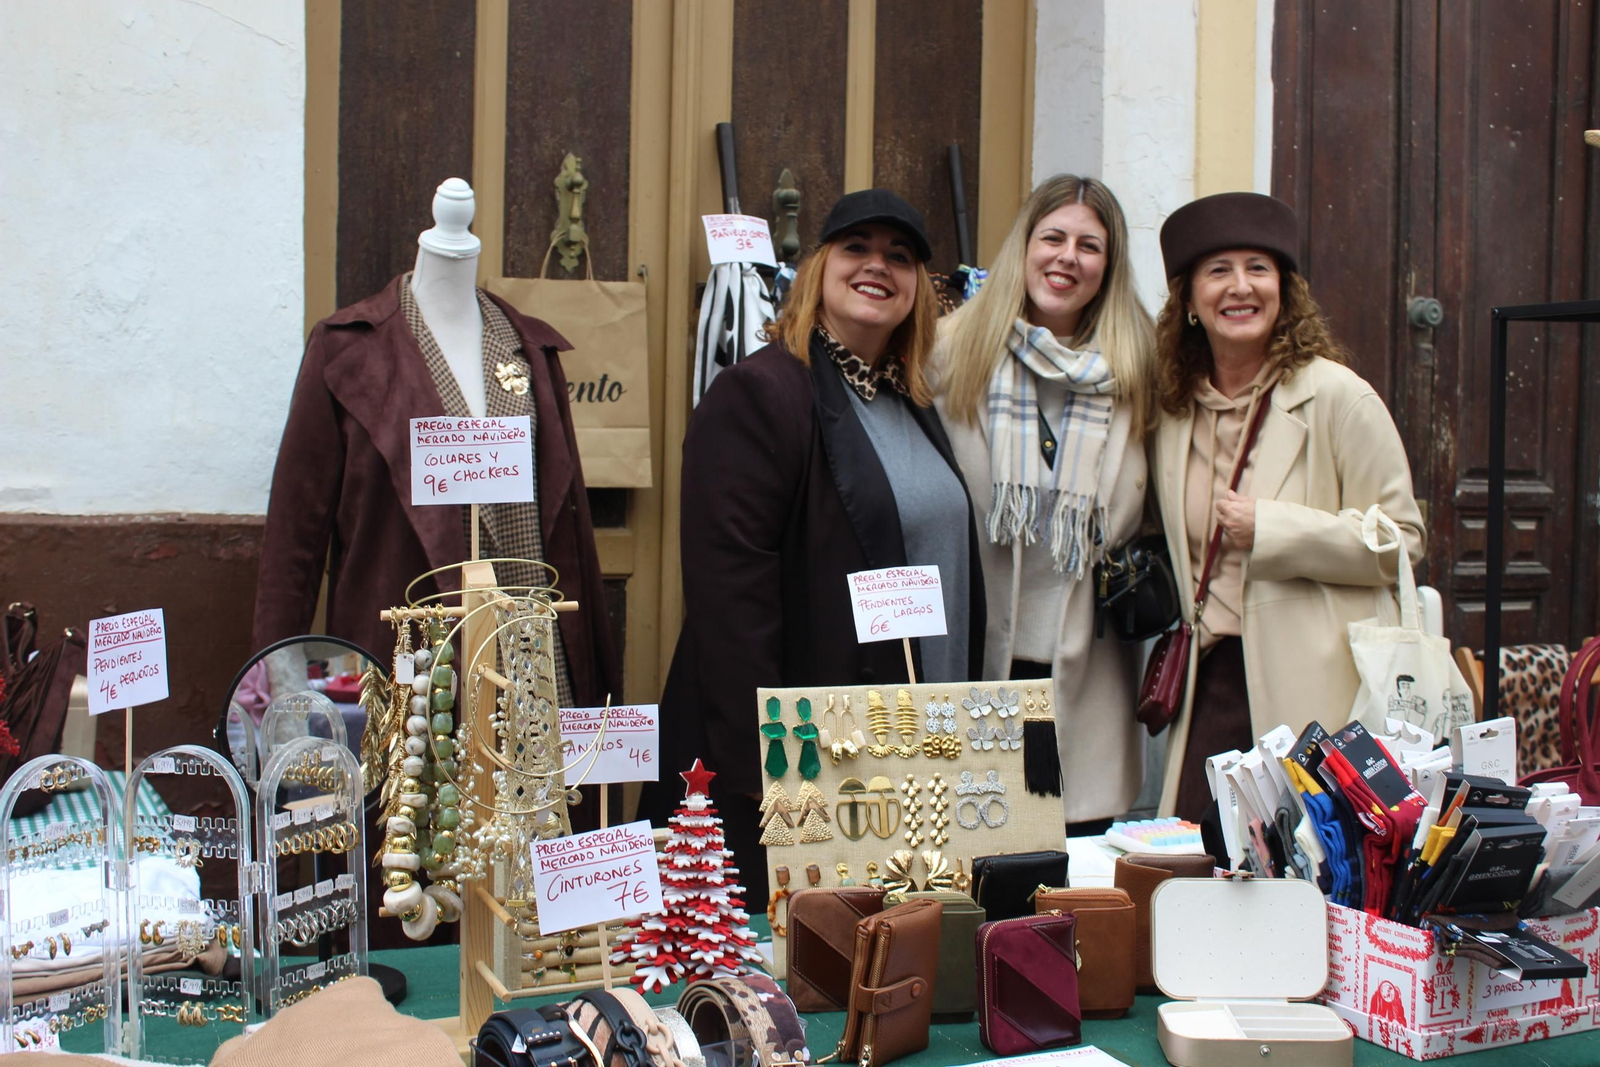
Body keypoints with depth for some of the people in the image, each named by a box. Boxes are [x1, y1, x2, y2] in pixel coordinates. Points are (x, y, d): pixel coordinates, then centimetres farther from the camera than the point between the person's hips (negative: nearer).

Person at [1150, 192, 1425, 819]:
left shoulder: (1337, 396, -4)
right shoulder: (1173, 408, 11)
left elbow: (1401, 541, -6)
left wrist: (1270, 528, -14)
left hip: (1314, 692, -4)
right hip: (1210, 680, 4)